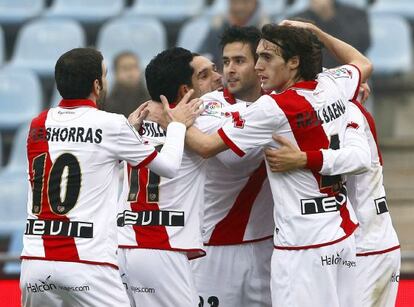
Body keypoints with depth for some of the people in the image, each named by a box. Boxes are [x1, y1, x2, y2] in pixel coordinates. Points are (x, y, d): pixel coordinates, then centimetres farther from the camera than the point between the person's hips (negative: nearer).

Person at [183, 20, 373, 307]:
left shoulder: (274, 108, -14)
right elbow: (363, 64, 31)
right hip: (343, 234, 8)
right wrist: (314, 32, 29)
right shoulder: (333, 87, 6)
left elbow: (207, 146, -8)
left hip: (304, 244, -8)